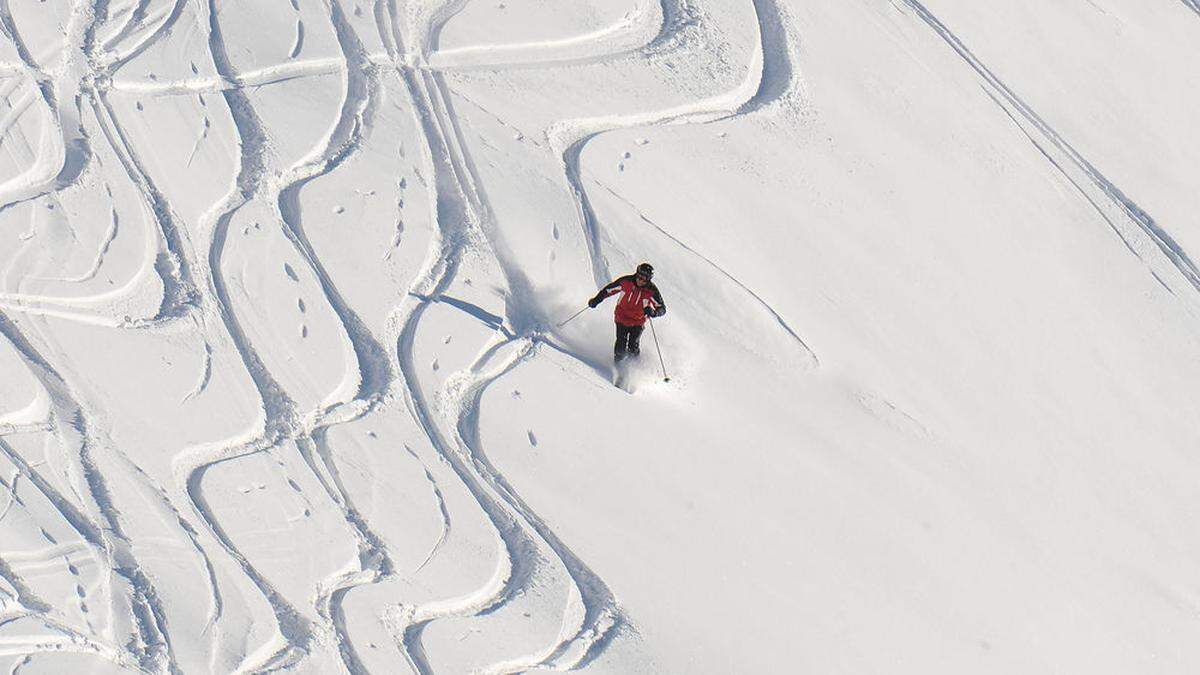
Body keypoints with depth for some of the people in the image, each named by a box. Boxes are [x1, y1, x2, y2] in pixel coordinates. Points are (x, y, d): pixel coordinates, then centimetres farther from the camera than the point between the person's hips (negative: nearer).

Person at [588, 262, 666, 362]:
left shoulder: (651, 291, -16)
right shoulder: (626, 281, -15)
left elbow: (662, 308, -11)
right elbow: (609, 289, 1)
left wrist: (654, 312, -32)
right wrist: (597, 300, 0)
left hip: (638, 322, 0)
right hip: (622, 318, 0)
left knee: (633, 347, -7)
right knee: (621, 346, -7)